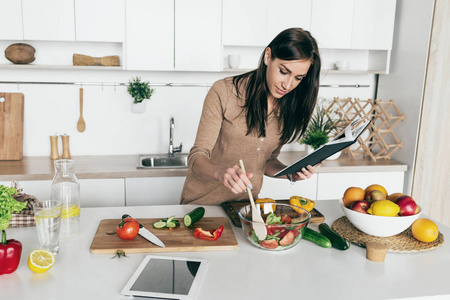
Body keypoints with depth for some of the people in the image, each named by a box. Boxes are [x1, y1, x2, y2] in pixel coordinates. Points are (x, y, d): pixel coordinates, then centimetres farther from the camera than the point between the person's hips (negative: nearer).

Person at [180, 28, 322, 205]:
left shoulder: (290, 109, 2)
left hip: (246, 202, 4)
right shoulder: (224, 92, -12)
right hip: (203, 200, -4)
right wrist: (220, 173, -35)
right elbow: (197, 157, -14)